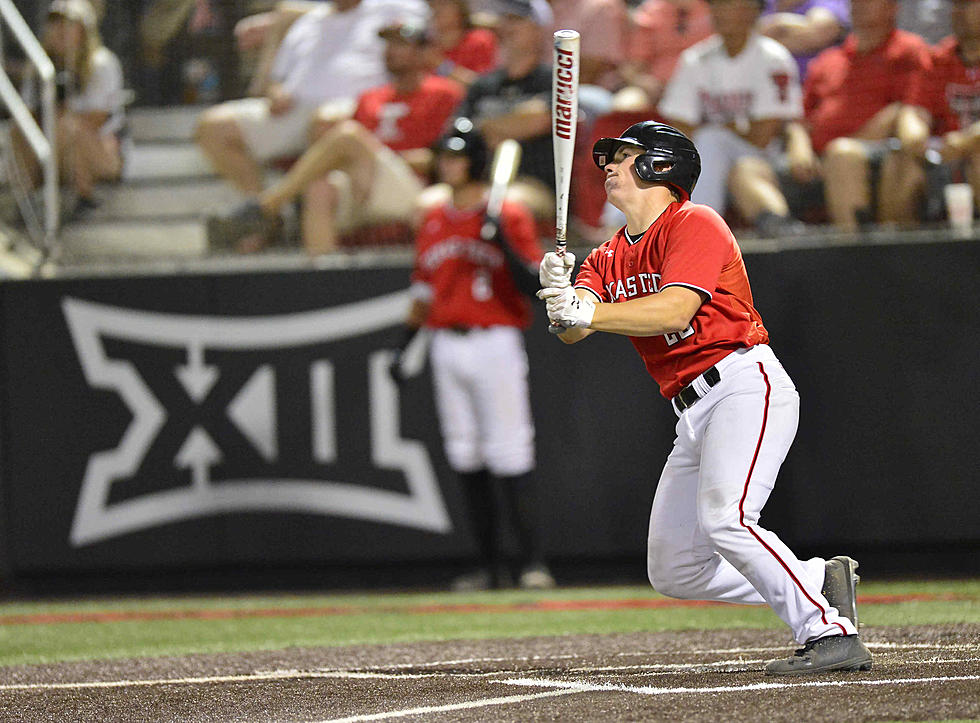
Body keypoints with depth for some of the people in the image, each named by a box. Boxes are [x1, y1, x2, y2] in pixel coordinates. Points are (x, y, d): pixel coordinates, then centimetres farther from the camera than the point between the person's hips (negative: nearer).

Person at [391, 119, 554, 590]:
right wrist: (403, 347, 16)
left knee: (510, 454, -10)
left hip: (495, 343, -6)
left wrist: (503, 242, -24)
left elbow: (533, 285, -11)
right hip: (446, 347, 6)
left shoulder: (510, 216, -4)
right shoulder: (434, 220, 14)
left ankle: (531, 560, -7)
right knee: (465, 454, 6)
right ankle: (488, 565, 10)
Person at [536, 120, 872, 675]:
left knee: (724, 519, -30)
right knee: (673, 572, 6)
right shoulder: (608, 259, 17)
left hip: (747, 385, -9)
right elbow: (572, 331, -1)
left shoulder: (694, 224, -6)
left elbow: (675, 311, -22)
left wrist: (591, 313, -32)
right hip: (694, 415, 9)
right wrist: (561, 294, -24)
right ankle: (820, 581, 17)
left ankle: (831, 634, -26)